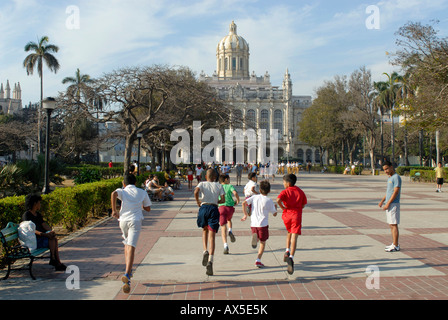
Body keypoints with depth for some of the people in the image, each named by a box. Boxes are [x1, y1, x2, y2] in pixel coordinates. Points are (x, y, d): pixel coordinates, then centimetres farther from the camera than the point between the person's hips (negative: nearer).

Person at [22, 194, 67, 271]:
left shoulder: (38, 214, 18)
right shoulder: (26, 215, -9)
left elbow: (44, 224, 6)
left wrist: (51, 231, -16)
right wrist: (44, 234, -30)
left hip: (41, 237, 8)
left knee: (54, 238, -18)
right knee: (52, 239, -25)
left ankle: (58, 262, -20)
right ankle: (52, 259, -13)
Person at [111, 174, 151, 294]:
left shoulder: (122, 191, 10)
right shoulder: (142, 192, 14)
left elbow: (113, 194, -14)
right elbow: (148, 208, 17)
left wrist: (114, 210, -9)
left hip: (123, 220, 1)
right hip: (136, 220, -1)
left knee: (127, 245, 24)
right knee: (131, 247, -11)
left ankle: (129, 271, 27)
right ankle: (127, 275, -27)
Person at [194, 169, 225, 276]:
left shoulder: (202, 183, 10)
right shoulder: (219, 186, 12)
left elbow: (196, 192, -12)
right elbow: (223, 200, 3)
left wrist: (198, 202, 2)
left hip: (204, 207, 1)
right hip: (214, 209, -1)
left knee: (205, 230, 26)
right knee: (212, 236, -5)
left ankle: (205, 251, 4)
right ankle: (210, 261, -19)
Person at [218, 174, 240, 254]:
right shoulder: (230, 186, 8)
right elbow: (235, 193, -11)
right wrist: (238, 201, 4)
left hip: (221, 207, 0)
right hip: (230, 207, 0)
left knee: (223, 228, 0)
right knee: (229, 220, 32)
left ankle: (225, 245, -13)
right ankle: (230, 231, 3)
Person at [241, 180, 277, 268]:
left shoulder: (254, 197, 5)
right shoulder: (269, 201, -3)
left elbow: (244, 203, -6)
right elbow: (274, 214, 4)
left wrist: (245, 214, 3)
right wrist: (275, 207, 24)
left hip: (253, 224, 3)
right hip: (263, 224, -3)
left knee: (259, 239, 22)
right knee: (263, 242, 10)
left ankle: (255, 237, -15)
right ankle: (258, 260, 0)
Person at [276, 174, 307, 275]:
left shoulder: (285, 192, 0)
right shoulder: (300, 192, 10)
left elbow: (278, 200, -20)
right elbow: (304, 204, 11)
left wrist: (283, 207, -6)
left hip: (287, 214, 0)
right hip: (297, 215, 0)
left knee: (289, 233, 27)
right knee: (294, 237, -10)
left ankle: (287, 251, 12)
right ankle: (291, 257, -25)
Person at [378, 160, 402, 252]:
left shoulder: (396, 177, -13)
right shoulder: (390, 178, 17)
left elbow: (396, 192, -18)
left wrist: (388, 204, -19)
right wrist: (382, 200, 12)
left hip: (393, 204, -9)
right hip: (389, 204, 9)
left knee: (394, 225, -7)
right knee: (391, 225, 12)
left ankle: (396, 246, -5)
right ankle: (394, 244, 18)